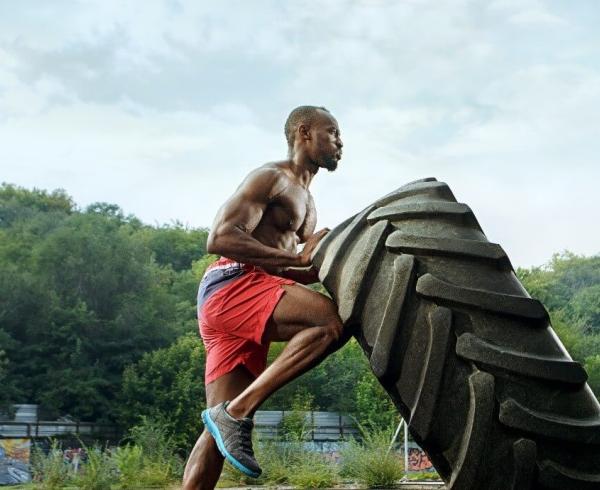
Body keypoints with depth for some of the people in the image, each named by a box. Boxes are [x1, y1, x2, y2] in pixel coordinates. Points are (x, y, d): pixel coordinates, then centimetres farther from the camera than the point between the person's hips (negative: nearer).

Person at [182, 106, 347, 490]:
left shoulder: (306, 202, 29)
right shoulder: (271, 178, -1)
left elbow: (305, 271, 29)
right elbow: (219, 239, -14)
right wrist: (298, 258, -16)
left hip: (248, 303, 10)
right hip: (230, 286, -10)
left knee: (222, 431, 0)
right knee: (334, 321, -27)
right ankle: (237, 412, -27)